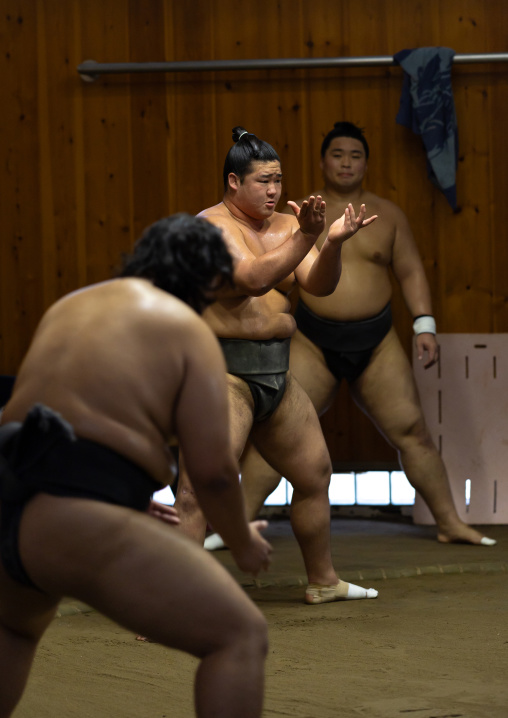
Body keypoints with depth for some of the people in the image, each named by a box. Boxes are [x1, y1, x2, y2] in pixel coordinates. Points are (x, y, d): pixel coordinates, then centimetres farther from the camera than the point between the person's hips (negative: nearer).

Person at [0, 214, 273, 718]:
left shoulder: (70, 307, 24)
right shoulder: (189, 330, 3)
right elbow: (211, 468, -5)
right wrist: (243, 545, 14)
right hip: (82, 523, -8)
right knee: (241, 636, -2)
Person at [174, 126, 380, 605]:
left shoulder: (284, 225, 10)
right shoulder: (212, 228, -13)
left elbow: (319, 285, -1)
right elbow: (253, 278, -28)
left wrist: (334, 242, -18)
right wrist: (306, 237, -34)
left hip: (274, 375, 8)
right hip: (223, 372, -8)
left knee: (315, 474, 20)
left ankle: (323, 582, 39)